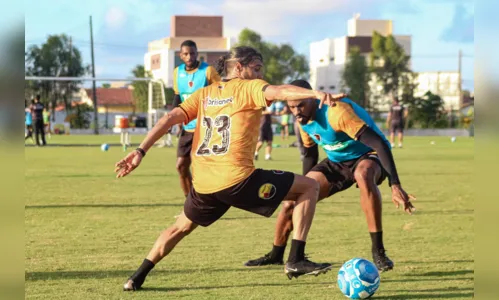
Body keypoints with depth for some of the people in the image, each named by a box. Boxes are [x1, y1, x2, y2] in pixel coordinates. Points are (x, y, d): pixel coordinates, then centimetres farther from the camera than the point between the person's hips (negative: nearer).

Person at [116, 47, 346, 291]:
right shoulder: (248, 88, 2)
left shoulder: (204, 93, 17)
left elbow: (169, 119, 8)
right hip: (237, 180, -6)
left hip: (203, 185, 6)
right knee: (309, 187, 5)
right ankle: (296, 260, -3)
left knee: (181, 227, 34)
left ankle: (138, 277, 32)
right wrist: (315, 93, -34)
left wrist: (140, 152, 6)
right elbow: (279, 92, -19)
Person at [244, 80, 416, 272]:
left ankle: (379, 252, -33)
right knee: (293, 201, -2)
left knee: (363, 175, -43)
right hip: (337, 162, 7)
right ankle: (275, 255, 25)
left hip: (369, 157, -7)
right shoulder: (304, 120, -8)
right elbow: (310, 155, 12)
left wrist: (395, 185, -47)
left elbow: (378, 143, -39)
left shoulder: (336, 112, -33)